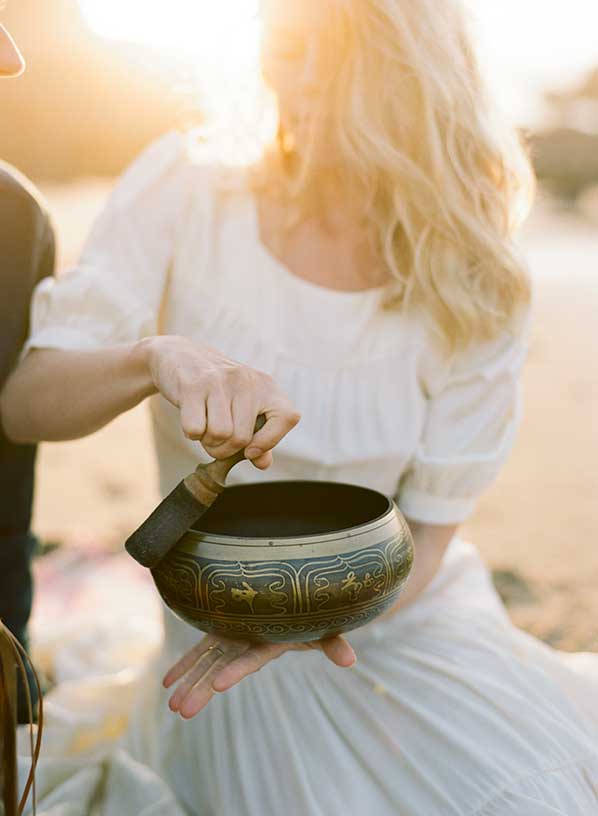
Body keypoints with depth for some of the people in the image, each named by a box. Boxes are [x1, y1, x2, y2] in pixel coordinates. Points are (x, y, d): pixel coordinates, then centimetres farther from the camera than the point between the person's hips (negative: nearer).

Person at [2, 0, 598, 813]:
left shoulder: (472, 288, -10)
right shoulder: (183, 192, -11)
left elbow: (424, 536, -6)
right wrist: (158, 358, -36)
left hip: (401, 621, 2)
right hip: (219, 644, -1)